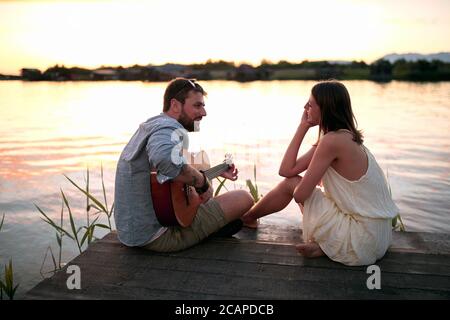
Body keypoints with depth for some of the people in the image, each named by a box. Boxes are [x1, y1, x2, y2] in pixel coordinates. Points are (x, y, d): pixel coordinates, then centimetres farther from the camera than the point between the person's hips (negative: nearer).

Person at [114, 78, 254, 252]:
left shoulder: (151, 126, 12)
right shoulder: (168, 128, -20)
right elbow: (166, 159, -45)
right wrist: (202, 182, -28)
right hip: (157, 235, -10)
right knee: (244, 198, -9)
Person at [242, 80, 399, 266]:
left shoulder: (332, 140, -21)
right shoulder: (345, 136, 8)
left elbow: (299, 194, -15)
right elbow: (286, 170, 3)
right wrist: (303, 126, 4)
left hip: (363, 243, -9)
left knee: (290, 184, 2)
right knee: (290, 180, 16)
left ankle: (248, 217, 26)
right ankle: (324, 245, 9)